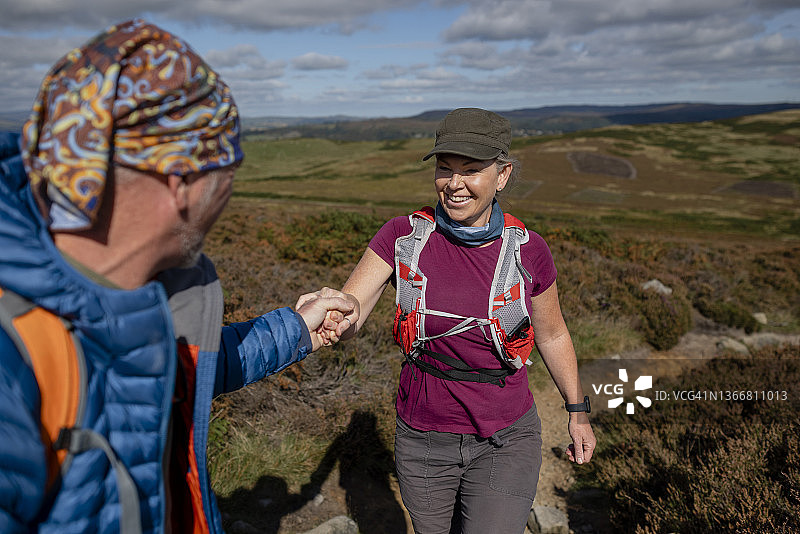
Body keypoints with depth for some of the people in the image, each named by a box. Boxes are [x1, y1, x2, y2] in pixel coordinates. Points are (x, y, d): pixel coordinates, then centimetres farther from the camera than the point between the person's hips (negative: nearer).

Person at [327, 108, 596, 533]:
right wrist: (334, 317, -45)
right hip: (423, 440, 1)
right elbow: (347, 313, -21)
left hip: (505, 442, -1)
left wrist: (578, 411, 10)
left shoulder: (526, 250, -11)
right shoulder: (404, 237, -12)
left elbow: (551, 333, 5)